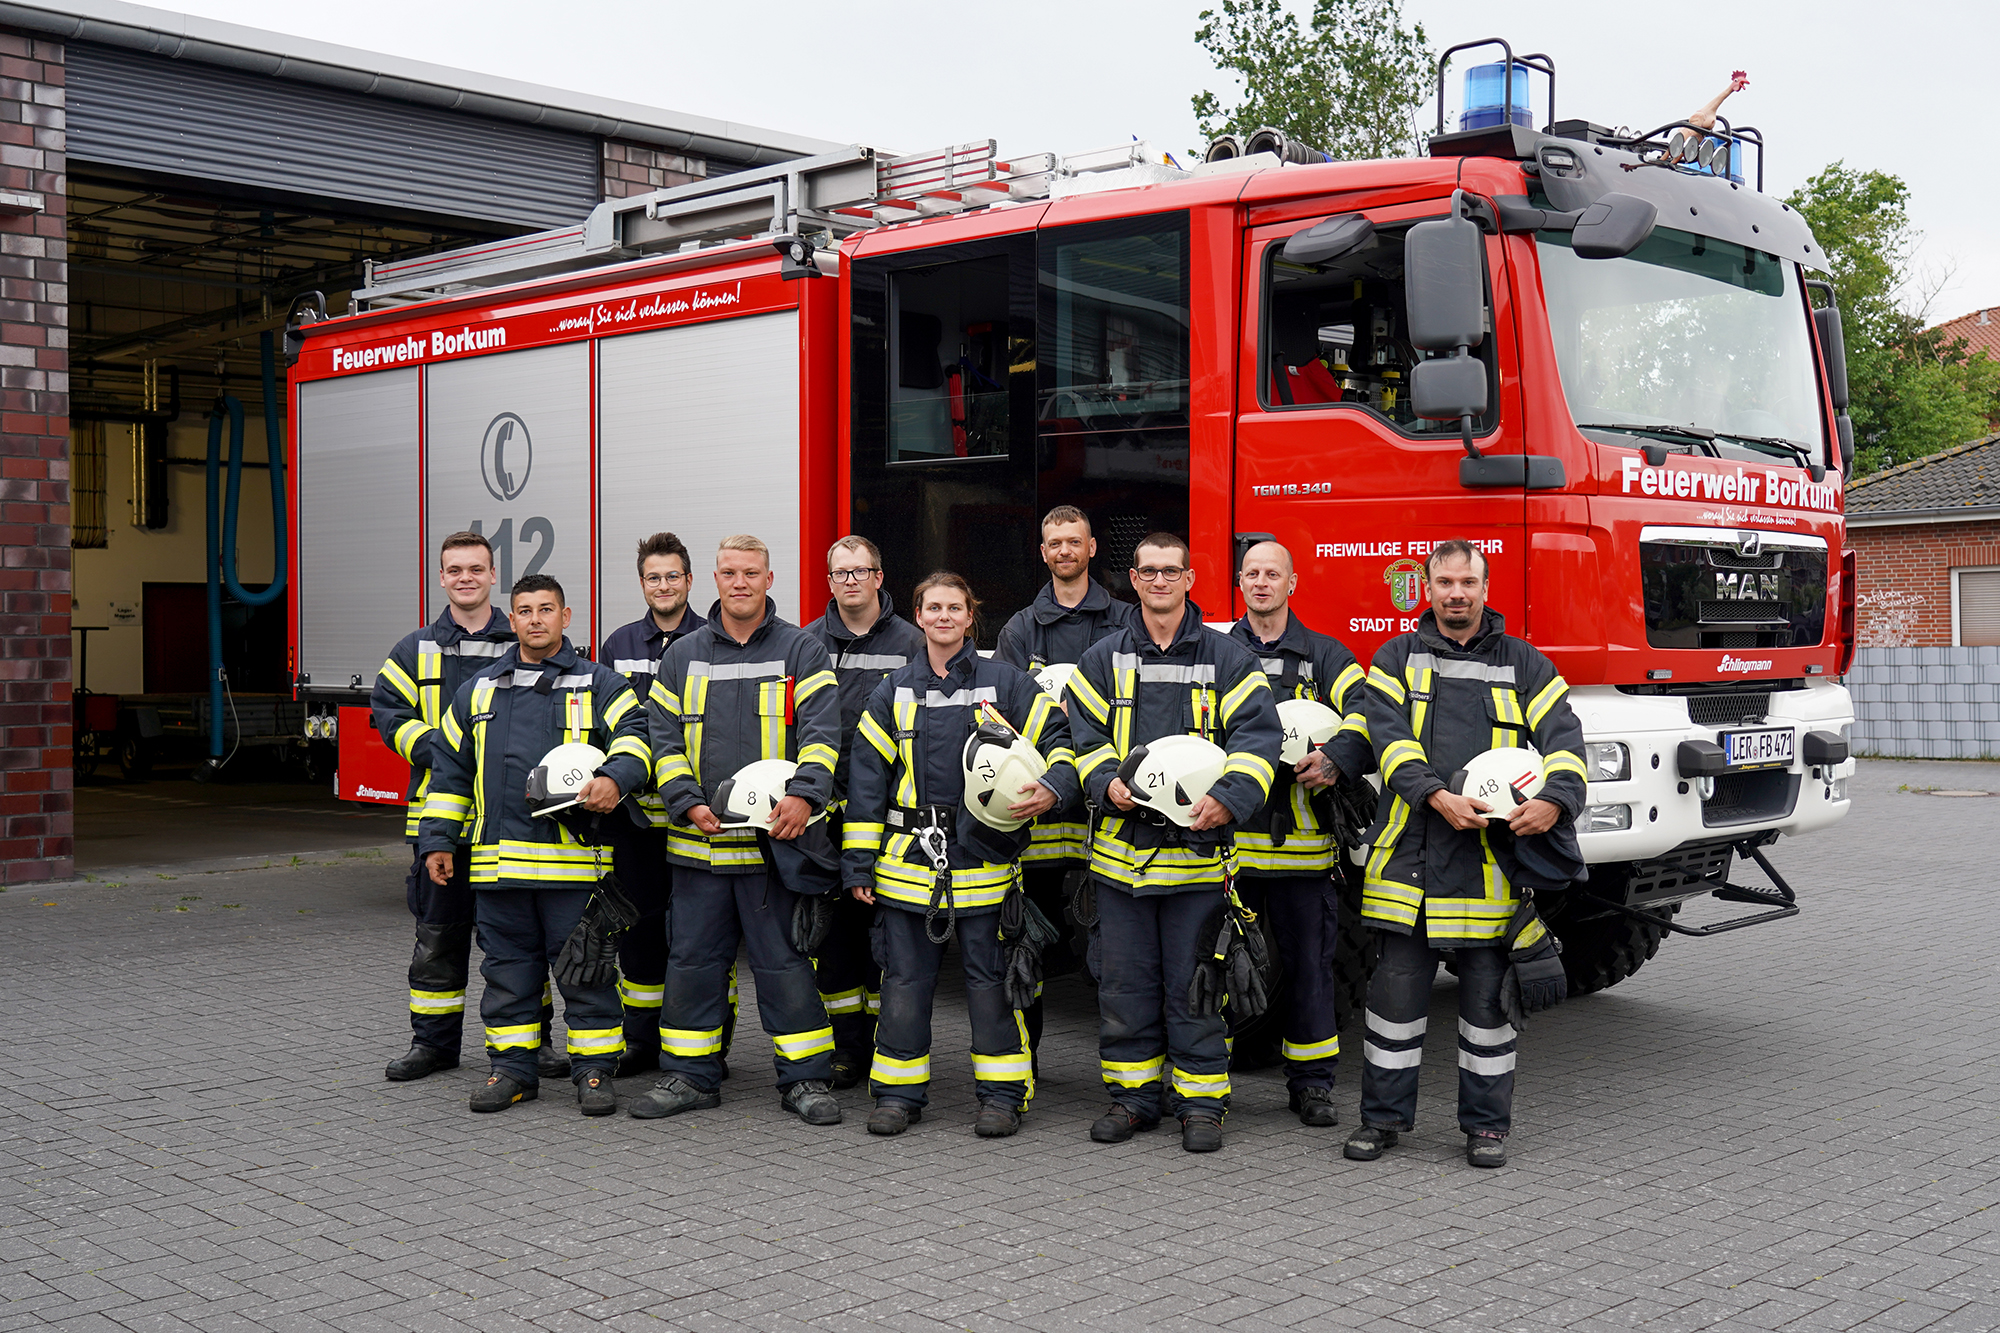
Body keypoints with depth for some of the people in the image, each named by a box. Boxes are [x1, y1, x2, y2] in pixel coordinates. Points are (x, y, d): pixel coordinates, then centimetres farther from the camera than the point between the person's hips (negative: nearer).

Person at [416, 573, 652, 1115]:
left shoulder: (599, 685, 7)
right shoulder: (478, 691, 17)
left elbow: (634, 735, -5)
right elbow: (451, 769, 19)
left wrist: (614, 778, -26)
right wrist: (437, 840, 14)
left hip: (572, 860, -3)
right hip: (497, 860, 3)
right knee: (508, 968, 9)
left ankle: (593, 1069, 8)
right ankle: (512, 1067, 18)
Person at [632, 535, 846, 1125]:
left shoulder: (802, 651, 4)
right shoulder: (683, 656, 12)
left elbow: (820, 733, -6)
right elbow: (664, 737, 7)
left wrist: (804, 794, -22)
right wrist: (688, 803, -8)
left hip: (776, 841, -3)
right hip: (699, 841, 3)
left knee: (783, 959, 0)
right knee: (693, 957, 8)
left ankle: (805, 1077, 8)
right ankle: (690, 1075, 18)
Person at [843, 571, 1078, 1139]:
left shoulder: (1006, 683, 4)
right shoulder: (894, 692, 10)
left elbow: (1059, 739, 4)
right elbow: (867, 775, 9)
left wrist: (1052, 790, -17)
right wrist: (858, 862, 4)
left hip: (984, 855, -2)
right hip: (908, 857, 2)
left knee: (990, 975, 2)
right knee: (905, 977, 6)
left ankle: (1003, 1092, 11)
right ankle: (899, 1091, 16)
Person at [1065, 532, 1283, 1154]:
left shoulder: (1227, 658, 3)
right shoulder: (1103, 658, 10)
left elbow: (1257, 734, -5)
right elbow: (1084, 734, 7)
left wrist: (1228, 797, -21)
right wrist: (1108, 783, -13)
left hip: (1197, 845, -2)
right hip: (1122, 844, 2)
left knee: (1194, 983, 2)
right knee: (1125, 980, 7)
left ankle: (1202, 1102, 13)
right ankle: (1133, 1093, 20)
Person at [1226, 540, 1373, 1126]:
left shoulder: (1325, 656, 9)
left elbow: (1368, 718, -3)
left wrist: (1337, 759, -23)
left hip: (1300, 837, 0)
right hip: (1226, 836, 1)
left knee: (1308, 961, 3)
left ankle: (1312, 1084, 14)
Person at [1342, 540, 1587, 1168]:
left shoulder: (1523, 664, 10)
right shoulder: (1397, 658, 8)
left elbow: (1563, 738, 1)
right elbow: (1388, 737, -6)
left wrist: (1555, 798, -20)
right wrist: (1438, 797, -21)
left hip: (1491, 856, 0)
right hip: (1411, 852, 0)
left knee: (1487, 994, 6)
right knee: (1397, 988, 4)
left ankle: (1486, 1122, 17)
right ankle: (1385, 1115, 16)